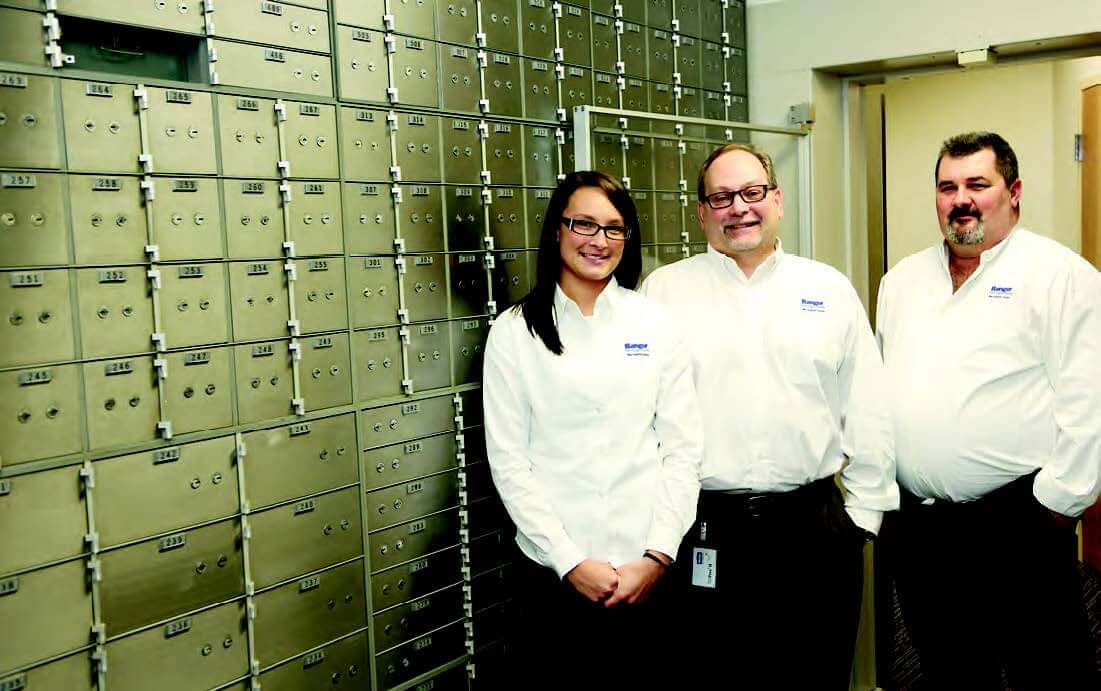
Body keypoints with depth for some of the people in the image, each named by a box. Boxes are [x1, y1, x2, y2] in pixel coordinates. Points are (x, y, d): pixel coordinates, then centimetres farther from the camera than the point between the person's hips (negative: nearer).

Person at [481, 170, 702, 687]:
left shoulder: (656, 324, 2)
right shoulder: (514, 332, -3)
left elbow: (682, 449, 1)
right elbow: (508, 461, -5)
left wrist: (658, 556, -7)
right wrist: (571, 562, -10)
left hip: (646, 570, 1)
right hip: (554, 572, -1)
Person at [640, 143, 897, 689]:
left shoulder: (830, 289, 8)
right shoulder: (664, 291, 3)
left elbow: (866, 411, 9)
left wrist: (864, 511, 5)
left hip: (816, 524, 2)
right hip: (707, 530, -1)